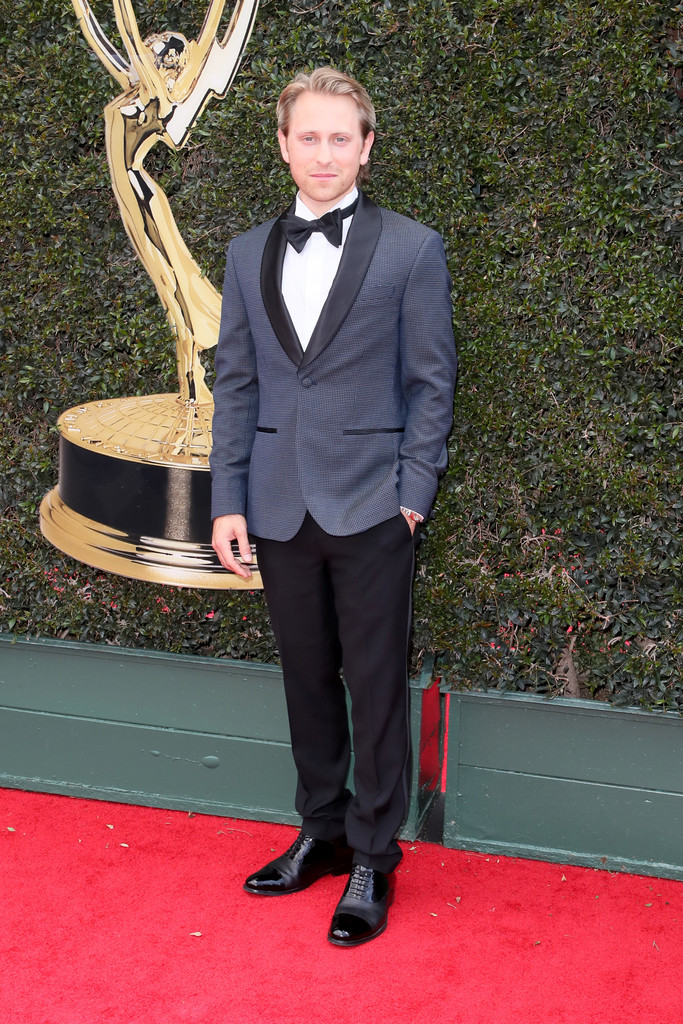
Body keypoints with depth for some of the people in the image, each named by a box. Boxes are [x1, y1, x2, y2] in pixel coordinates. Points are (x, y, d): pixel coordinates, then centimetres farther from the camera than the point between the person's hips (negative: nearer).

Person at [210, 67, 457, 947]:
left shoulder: (411, 249, -1)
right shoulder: (249, 253, 9)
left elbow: (430, 381, -1)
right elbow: (235, 383, 9)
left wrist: (413, 491, -9)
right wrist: (228, 501, 3)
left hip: (371, 509, -3)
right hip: (280, 509, 4)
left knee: (377, 689, 3)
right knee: (307, 681, 14)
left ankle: (372, 860, 16)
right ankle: (322, 832, 30)